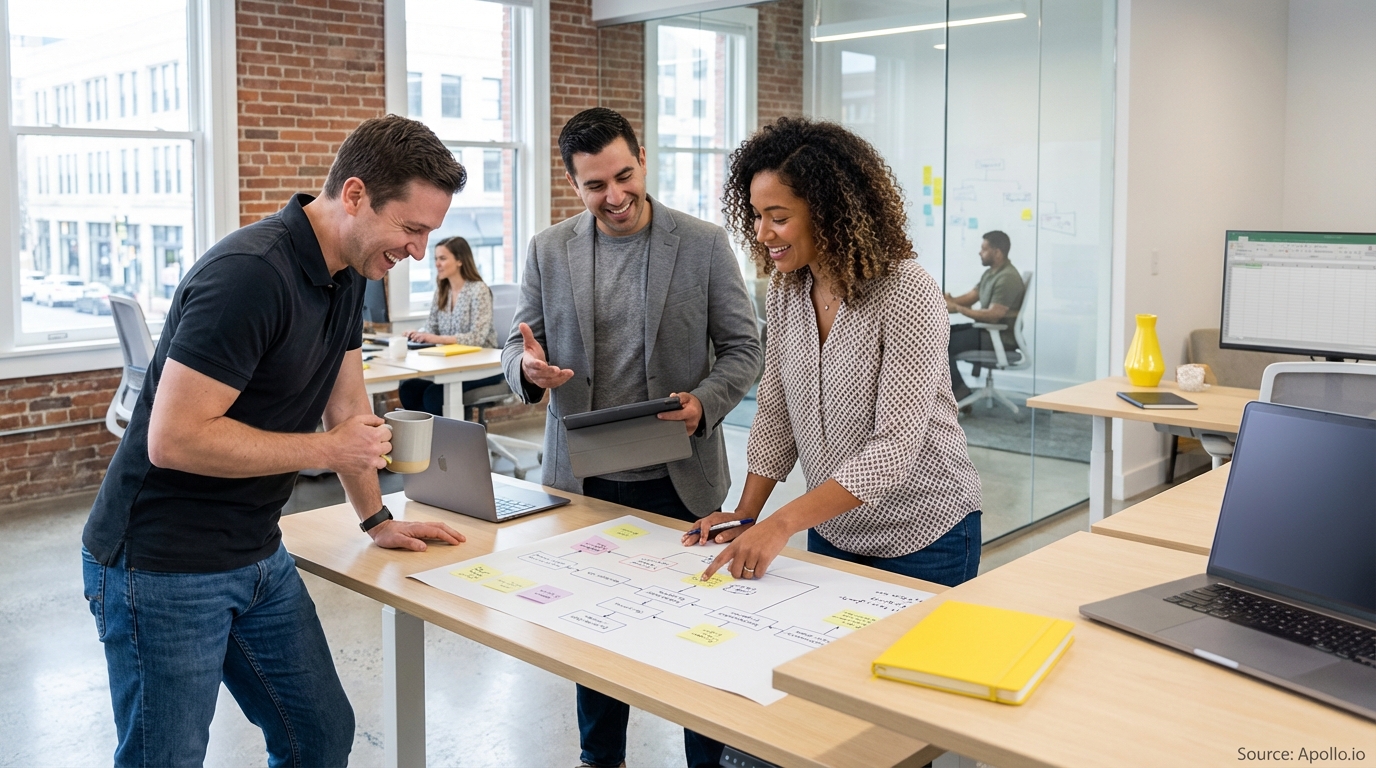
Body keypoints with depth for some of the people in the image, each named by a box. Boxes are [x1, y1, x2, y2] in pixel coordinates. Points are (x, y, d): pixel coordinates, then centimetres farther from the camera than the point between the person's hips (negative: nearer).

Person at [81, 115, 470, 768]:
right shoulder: (249, 276, -25)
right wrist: (327, 450, -20)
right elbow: (173, 439, -28)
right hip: (164, 568, -8)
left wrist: (375, 519, 17)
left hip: (258, 558, 9)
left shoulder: (348, 271, 4)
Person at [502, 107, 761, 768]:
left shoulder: (704, 244, -5)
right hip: (584, 480, 3)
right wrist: (528, 366, -19)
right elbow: (518, 347, 6)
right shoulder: (549, 251, 2)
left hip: (679, 478, -2)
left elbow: (742, 348, -2)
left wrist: (705, 402, -22)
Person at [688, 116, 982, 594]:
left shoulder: (907, 295, -23)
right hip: (831, 530, 6)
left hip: (923, 538, -6)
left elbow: (895, 448, -28)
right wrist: (745, 515, -5)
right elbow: (775, 415, 5)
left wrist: (783, 523, -32)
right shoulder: (784, 294, -2)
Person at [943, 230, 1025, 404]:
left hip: (1001, 337, -10)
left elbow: (992, 315, -26)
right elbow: (970, 297, 14)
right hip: (987, 329, 10)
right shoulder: (990, 273, 11)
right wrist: (949, 300, -6)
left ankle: (959, 392, -3)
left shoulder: (1007, 278, -21)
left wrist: (957, 309, -24)